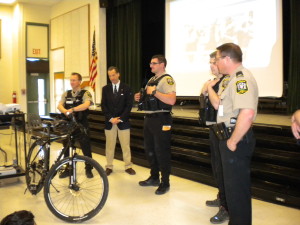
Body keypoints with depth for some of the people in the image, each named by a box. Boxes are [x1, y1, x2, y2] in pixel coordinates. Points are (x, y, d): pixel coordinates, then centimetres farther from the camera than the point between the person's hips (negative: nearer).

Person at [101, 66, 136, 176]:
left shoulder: (126, 88, 2)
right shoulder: (105, 89, 7)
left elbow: (129, 105, -3)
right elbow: (103, 105, 3)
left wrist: (120, 118, -11)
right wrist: (110, 118, -9)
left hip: (123, 121, -1)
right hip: (109, 122, 2)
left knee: (125, 145, 3)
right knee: (109, 145, 6)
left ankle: (128, 166, 12)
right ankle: (109, 167, 16)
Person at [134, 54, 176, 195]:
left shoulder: (167, 79, -12)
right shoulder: (151, 80, 17)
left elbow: (171, 100, -26)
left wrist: (154, 92, -23)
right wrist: (141, 98, 7)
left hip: (161, 120, -9)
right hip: (149, 119, 9)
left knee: (162, 151, -2)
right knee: (149, 149, 17)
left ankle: (165, 183, 12)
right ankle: (154, 177, 33)